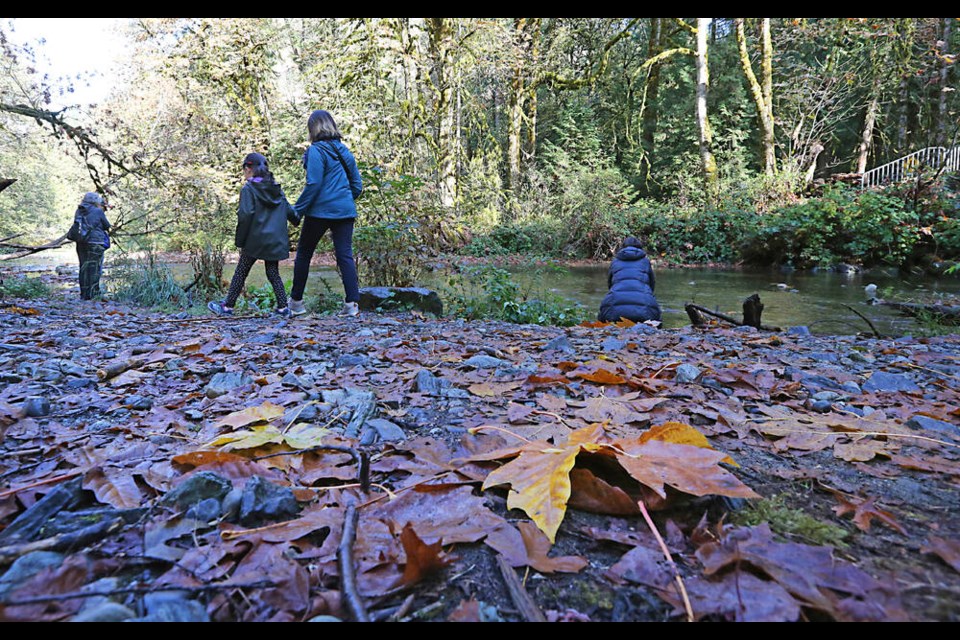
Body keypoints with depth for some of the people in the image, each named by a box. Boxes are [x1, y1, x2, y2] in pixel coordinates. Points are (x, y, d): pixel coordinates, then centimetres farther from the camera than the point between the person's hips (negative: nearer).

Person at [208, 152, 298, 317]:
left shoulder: (248, 189, -8)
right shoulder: (277, 189, 10)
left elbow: (246, 216, -16)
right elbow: (290, 212, 9)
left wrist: (240, 241, -9)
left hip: (255, 240, -5)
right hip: (275, 241, 5)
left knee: (240, 272, 7)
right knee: (273, 273, 13)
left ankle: (228, 306, 16)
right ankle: (283, 308, 6)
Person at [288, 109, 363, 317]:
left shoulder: (316, 151, -9)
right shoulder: (344, 151, 12)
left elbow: (313, 184, -17)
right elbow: (357, 184, 15)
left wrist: (298, 210, -11)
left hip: (320, 211, -5)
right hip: (345, 211, 5)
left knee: (303, 253, 10)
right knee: (345, 255, 2)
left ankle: (296, 302, 18)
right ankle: (352, 302, -7)